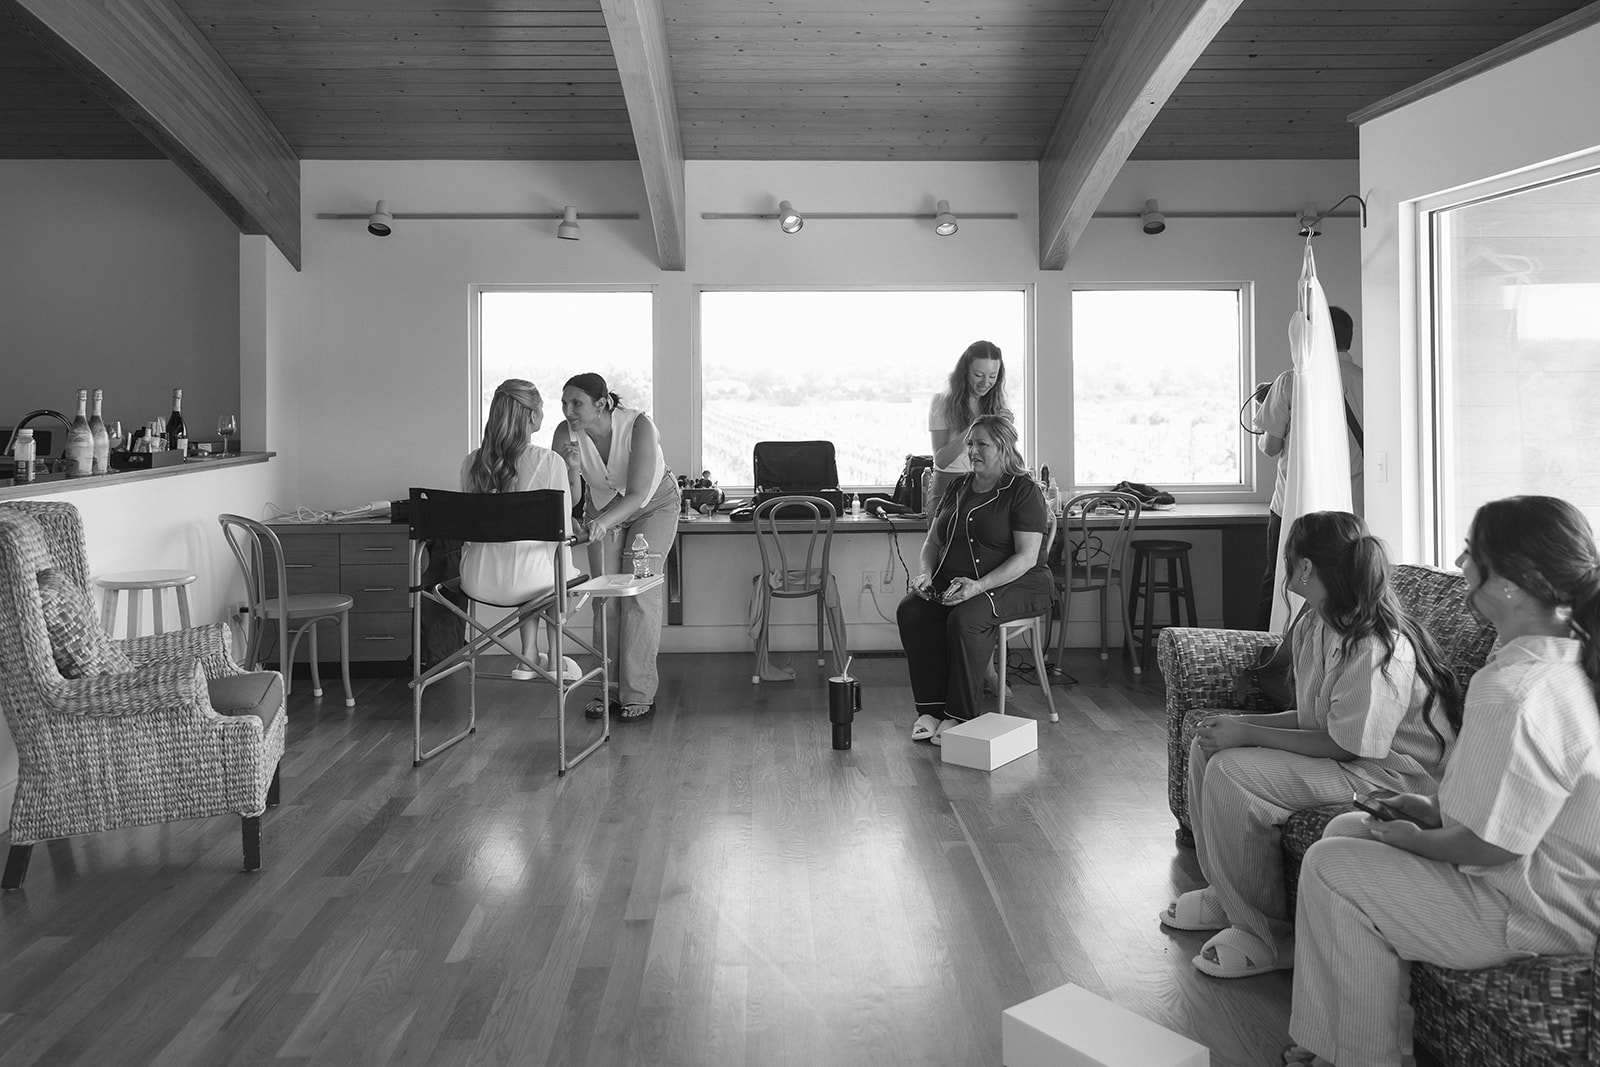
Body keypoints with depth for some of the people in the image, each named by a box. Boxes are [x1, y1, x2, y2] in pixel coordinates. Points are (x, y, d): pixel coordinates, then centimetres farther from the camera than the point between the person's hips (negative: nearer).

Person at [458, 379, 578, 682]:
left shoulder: (471, 461, 1)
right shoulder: (550, 462, -13)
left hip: (477, 581, 4)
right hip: (523, 582, -4)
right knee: (558, 570, 31)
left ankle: (530, 657, 37)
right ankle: (553, 659, 40)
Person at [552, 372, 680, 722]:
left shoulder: (639, 427, -33)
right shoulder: (566, 434, -22)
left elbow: (637, 494, -40)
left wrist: (602, 522, -56)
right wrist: (572, 470, -40)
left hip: (653, 506, -4)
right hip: (602, 507, 4)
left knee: (639, 592, -13)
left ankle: (639, 693, -7)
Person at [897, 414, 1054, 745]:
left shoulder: (1024, 491, -7)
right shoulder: (959, 487, 15)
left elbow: (1027, 557, -16)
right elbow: (932, 541, 18)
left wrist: (979, 586, -26)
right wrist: (926, 572, -5)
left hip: (1016, 584, -6)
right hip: (953, 581, 6)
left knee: (965, 618, -35)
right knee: (910, 612, -21)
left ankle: (959, 715, -23)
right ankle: (931, 709, -19)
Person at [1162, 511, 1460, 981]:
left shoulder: (1376, 647, -26)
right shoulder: (1314, 625, 3)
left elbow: (1346, 745, -24)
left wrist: (1248, 734, -22)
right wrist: (1243, 721, -3)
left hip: (1394, 772, -10)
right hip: (1346, 750, 10)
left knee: (1231, 774, -24)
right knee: (1207, 746, 3)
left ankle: (1269, 936, -9)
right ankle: (1227, 894, 15)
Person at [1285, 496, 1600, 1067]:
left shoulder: (1516, 692, -32)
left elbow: (1491, 844, -27)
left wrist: (1416, 840, -9)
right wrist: (1436, 809, 8)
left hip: (1539, 914, -10)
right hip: (1551, 881, 10)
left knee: (1330, 867, -6)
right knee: (1347, 828, 14)